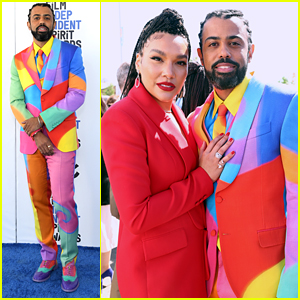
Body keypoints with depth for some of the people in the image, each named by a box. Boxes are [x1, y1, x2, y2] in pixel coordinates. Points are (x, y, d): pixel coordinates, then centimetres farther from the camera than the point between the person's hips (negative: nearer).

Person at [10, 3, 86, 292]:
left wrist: (41, 119, -16)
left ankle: (69, 263, 12)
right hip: (31, 140, 4)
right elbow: (16, 101, 3)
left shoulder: (71, 53, -1)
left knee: (63, 201, -3)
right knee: (38, 200, 10)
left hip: (61, 139, -4)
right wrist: (35, 133, -11)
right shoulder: (19, 61, 10)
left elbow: (77, 95, -11)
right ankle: (48, 255, 26)